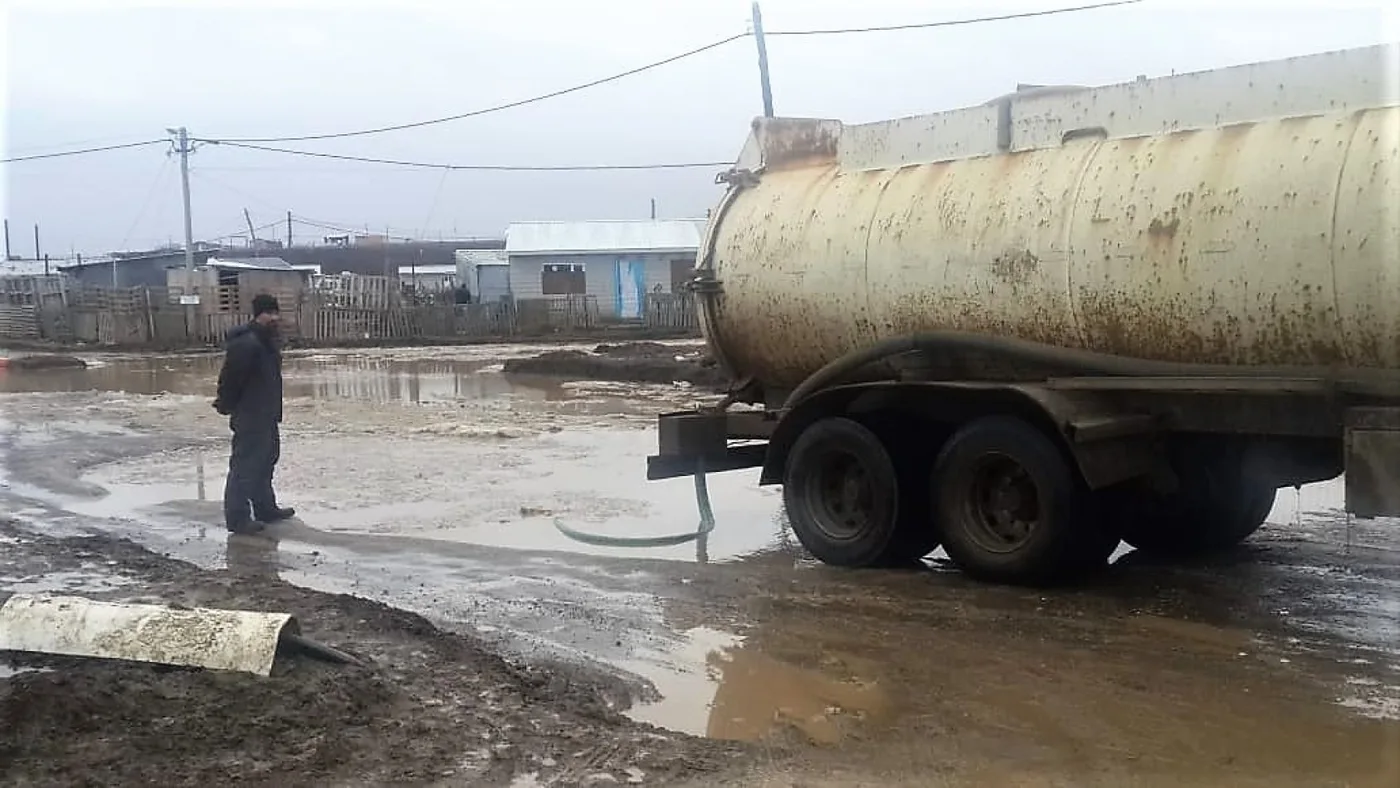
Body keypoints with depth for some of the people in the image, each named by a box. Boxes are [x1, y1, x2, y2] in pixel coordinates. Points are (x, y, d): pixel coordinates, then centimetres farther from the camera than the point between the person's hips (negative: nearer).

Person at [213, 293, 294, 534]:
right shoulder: (246, 344, -23)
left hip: (266, 415, 11)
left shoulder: (267, 340, 10)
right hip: (250, 417, -11)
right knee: (245, 465, -5)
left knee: (266, 460, 21)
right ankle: (237, 518, 2)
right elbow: (230, 378, -23)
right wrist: (227, 404, -12)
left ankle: (266, 508, 34)